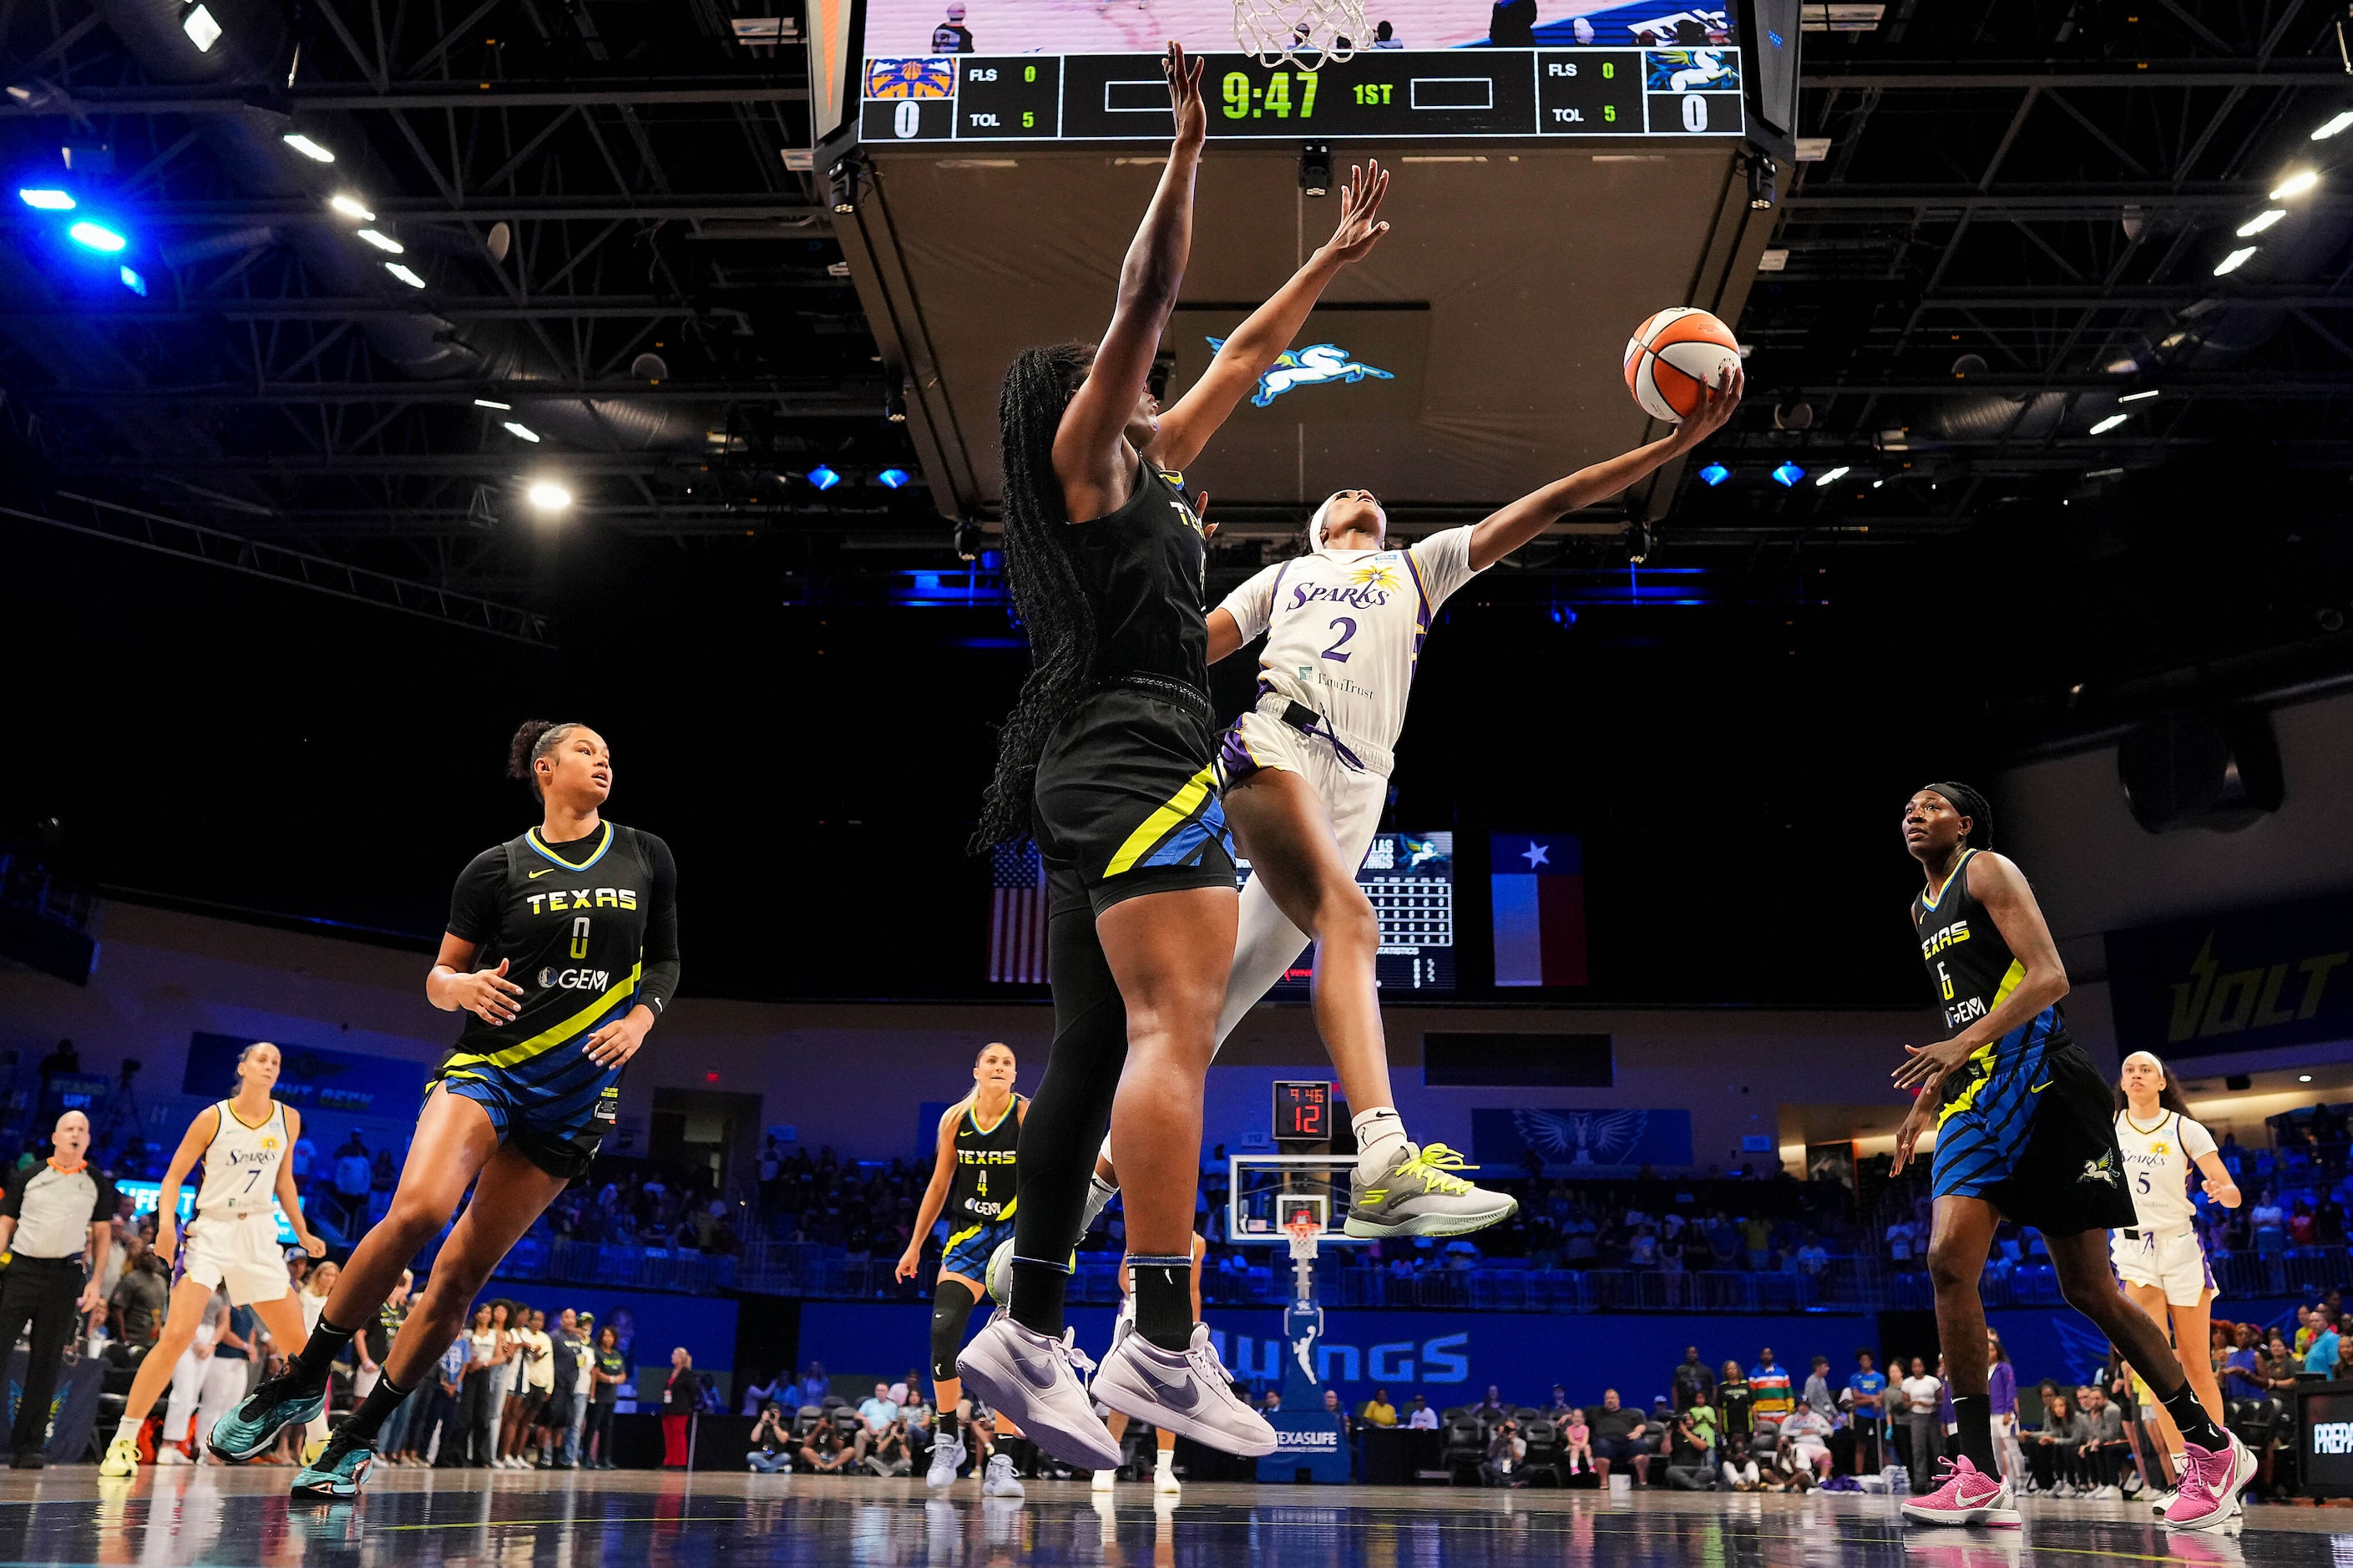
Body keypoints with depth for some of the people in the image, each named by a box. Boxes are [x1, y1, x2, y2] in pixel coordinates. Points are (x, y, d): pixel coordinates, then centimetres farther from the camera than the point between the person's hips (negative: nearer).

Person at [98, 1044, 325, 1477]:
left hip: (260, 1234, 4)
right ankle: (123, 1442, -8)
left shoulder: (287, 1118, 5)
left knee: (298, 1343, 3)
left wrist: (303, 1234, 14)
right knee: (177, 1336, -19)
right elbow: (174, 1175, -2)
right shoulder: (213, 1117, -5)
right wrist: (166, 1221, -19)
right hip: (210, 1231, -3)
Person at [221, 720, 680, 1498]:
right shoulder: (498, 867, 2)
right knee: (417, 1208, -27)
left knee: (464, 1271, -1)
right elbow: (439, 976, 8)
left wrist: (640, 1017, -2)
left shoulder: (646, 857, 7)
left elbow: (666, 959, 17)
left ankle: (358, 1436, 14)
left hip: (579, 1091, 2)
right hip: (488, 1062, -2)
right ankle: (300, 1381, -7)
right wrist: (463, 986, -15)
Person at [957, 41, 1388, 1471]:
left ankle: (1030, 1332, 3)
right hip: (1139, 759, -10)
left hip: (1098, 775, 10)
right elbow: (1148, 304, -7)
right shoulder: (1080, 455, 4)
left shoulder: (1151, 467, 26)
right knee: (1175, 1033, -19)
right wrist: (1189, 143, -8)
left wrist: (1334, 258, 39)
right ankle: (1166, 1342, -25)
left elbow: (1245, 355, 34)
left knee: (1097, 1057, 4)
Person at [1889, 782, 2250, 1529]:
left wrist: (1965, 1042, -28)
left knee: (2089, 1288, -1)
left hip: (2038, 1079, -7)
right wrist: (1929, 1095, 25)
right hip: (1978, 1092, 7)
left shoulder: (1989, 871, -4)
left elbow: (2050, 975, -17)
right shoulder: (1923, 908, 22)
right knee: (1948, 1258, -11)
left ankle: (2212, 1449, 17)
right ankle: (1980, 1478, -10)